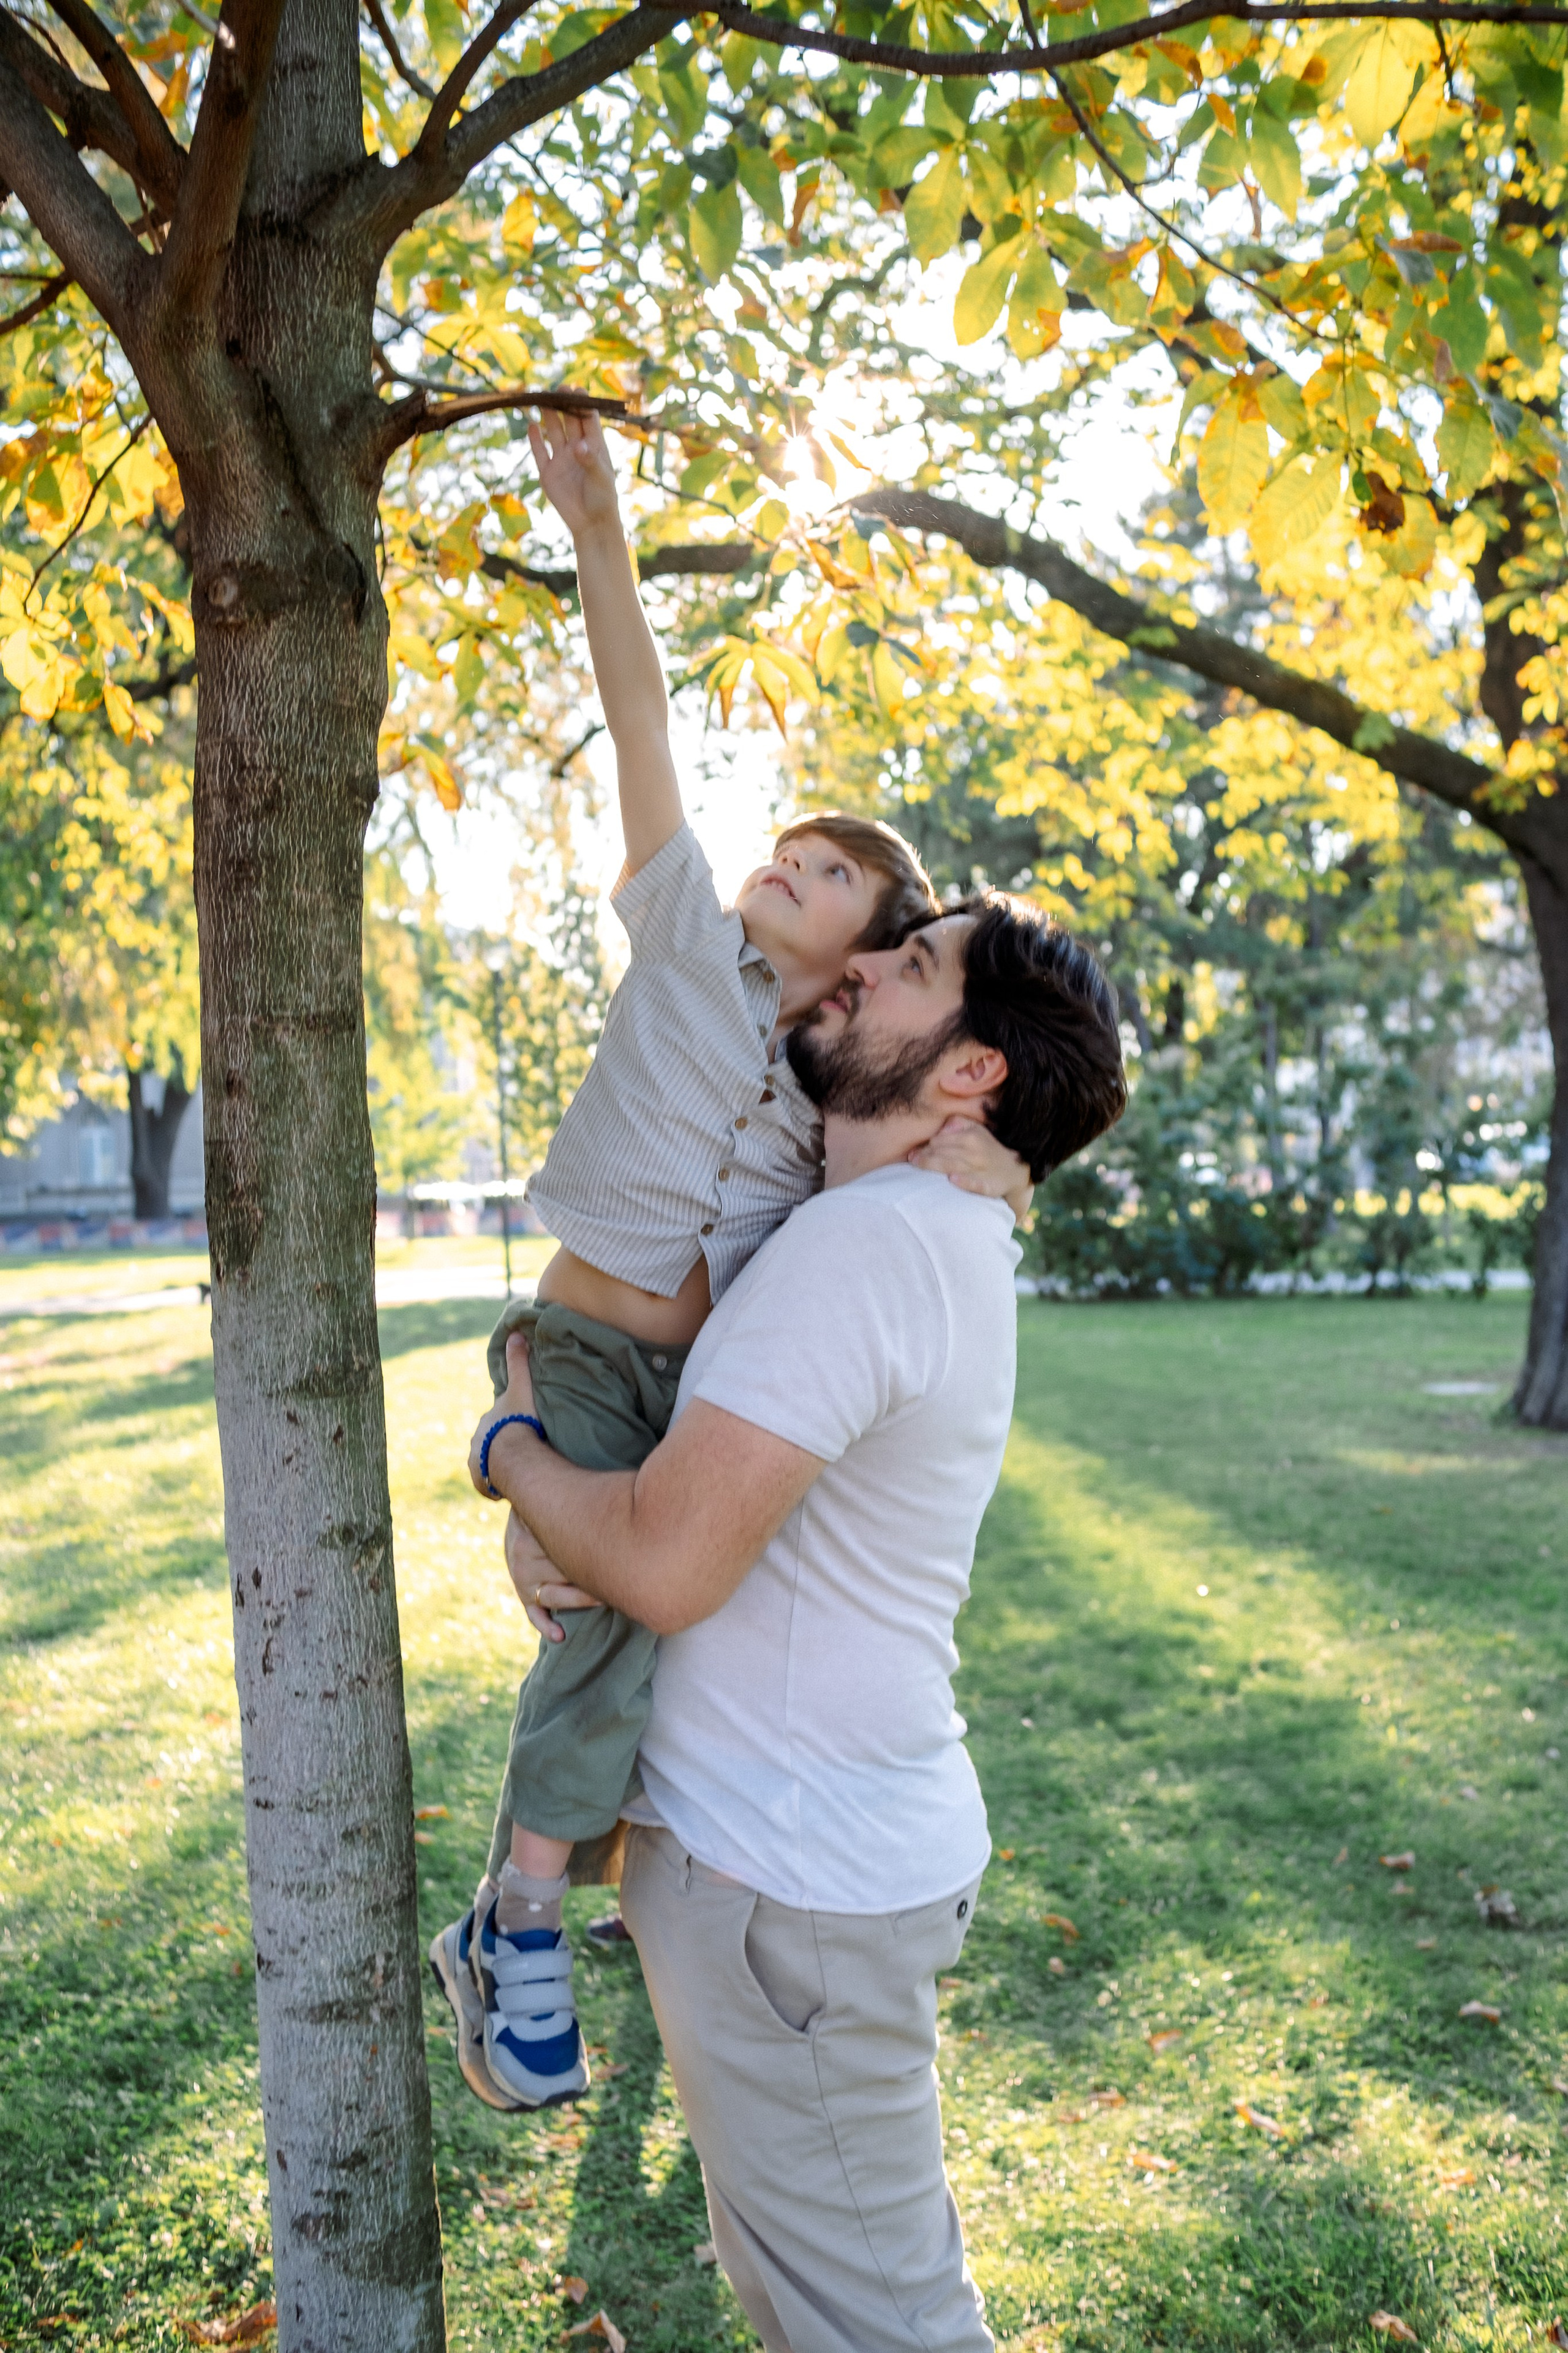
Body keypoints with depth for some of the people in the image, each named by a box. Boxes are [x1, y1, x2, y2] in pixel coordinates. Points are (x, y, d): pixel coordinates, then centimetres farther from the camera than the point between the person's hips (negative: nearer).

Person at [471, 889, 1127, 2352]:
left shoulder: (866, 1243, -25)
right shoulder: (940, 1242, 7)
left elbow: (665, 1564, -28)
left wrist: (511, 1448, -8)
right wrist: (545, 1507, -5)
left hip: (791, 1886, -9)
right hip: (820, 1842, 10)